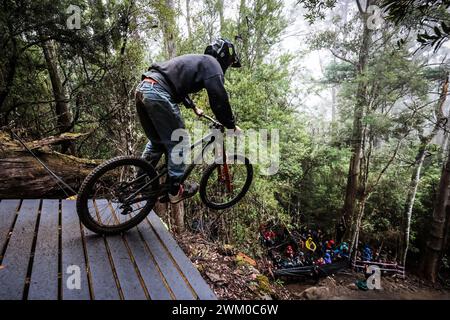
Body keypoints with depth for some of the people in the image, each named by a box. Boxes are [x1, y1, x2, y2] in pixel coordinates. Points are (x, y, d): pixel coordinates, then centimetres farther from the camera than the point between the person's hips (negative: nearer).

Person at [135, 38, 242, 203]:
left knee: (156, 141, 21)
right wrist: (232, 126, 3)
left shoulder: (196, 60, 30)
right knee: (177, 142, 2)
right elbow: (219, 98, -7)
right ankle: (175, 190, 10)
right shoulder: (212, 64, 2)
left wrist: (193, 107, 50)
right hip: (158, 93, -10)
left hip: (143, 88, 10)